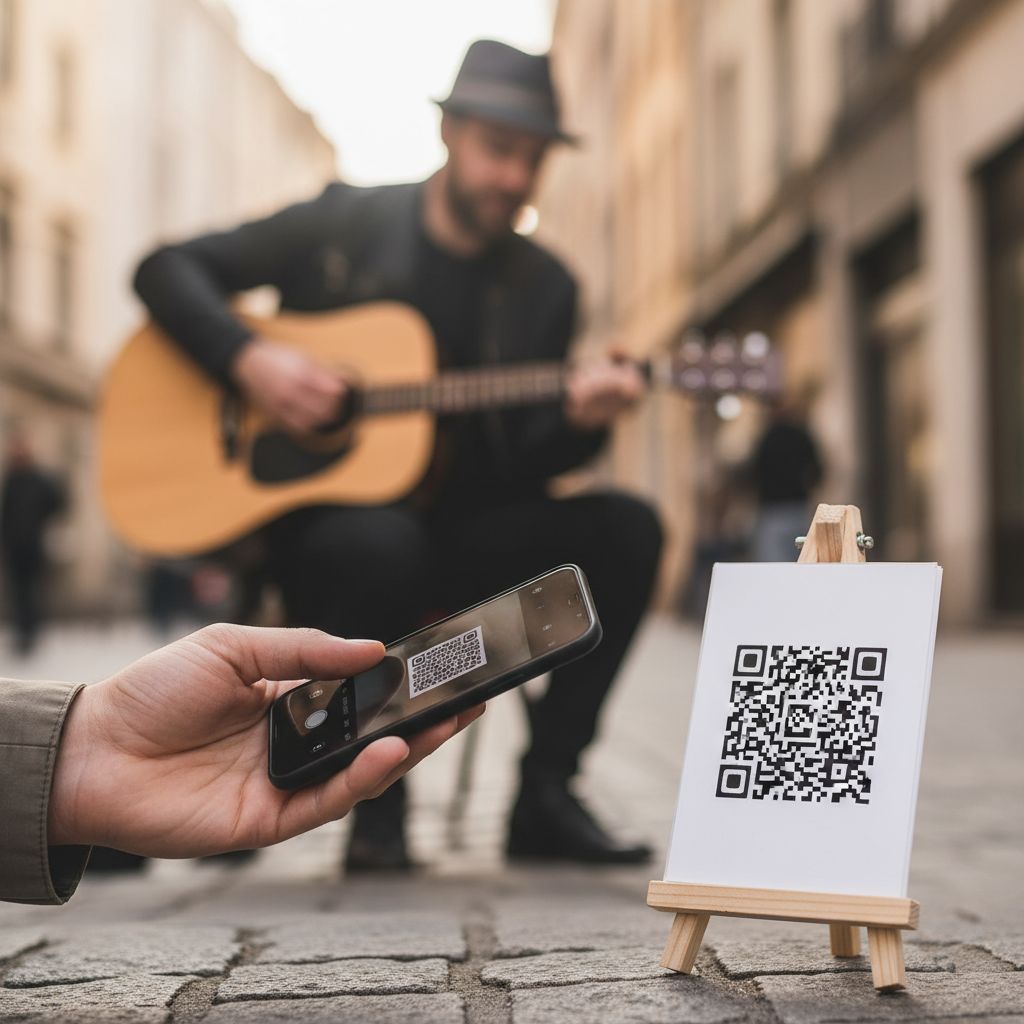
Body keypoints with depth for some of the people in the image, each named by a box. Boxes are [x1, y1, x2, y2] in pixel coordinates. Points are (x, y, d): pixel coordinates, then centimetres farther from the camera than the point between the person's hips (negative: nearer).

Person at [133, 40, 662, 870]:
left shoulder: (545, 287, 7)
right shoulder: (344, 225, 0)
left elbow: (523, 468, 2)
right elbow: (165, 270, 1)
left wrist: (580, 421, -21)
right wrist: (248, 359, -17)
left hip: (457, 535, 4)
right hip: (320, 529, -3)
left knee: (626, 528, -19)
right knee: (382, 541, -38)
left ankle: (547, 794, -14)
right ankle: (377, 799, -15)